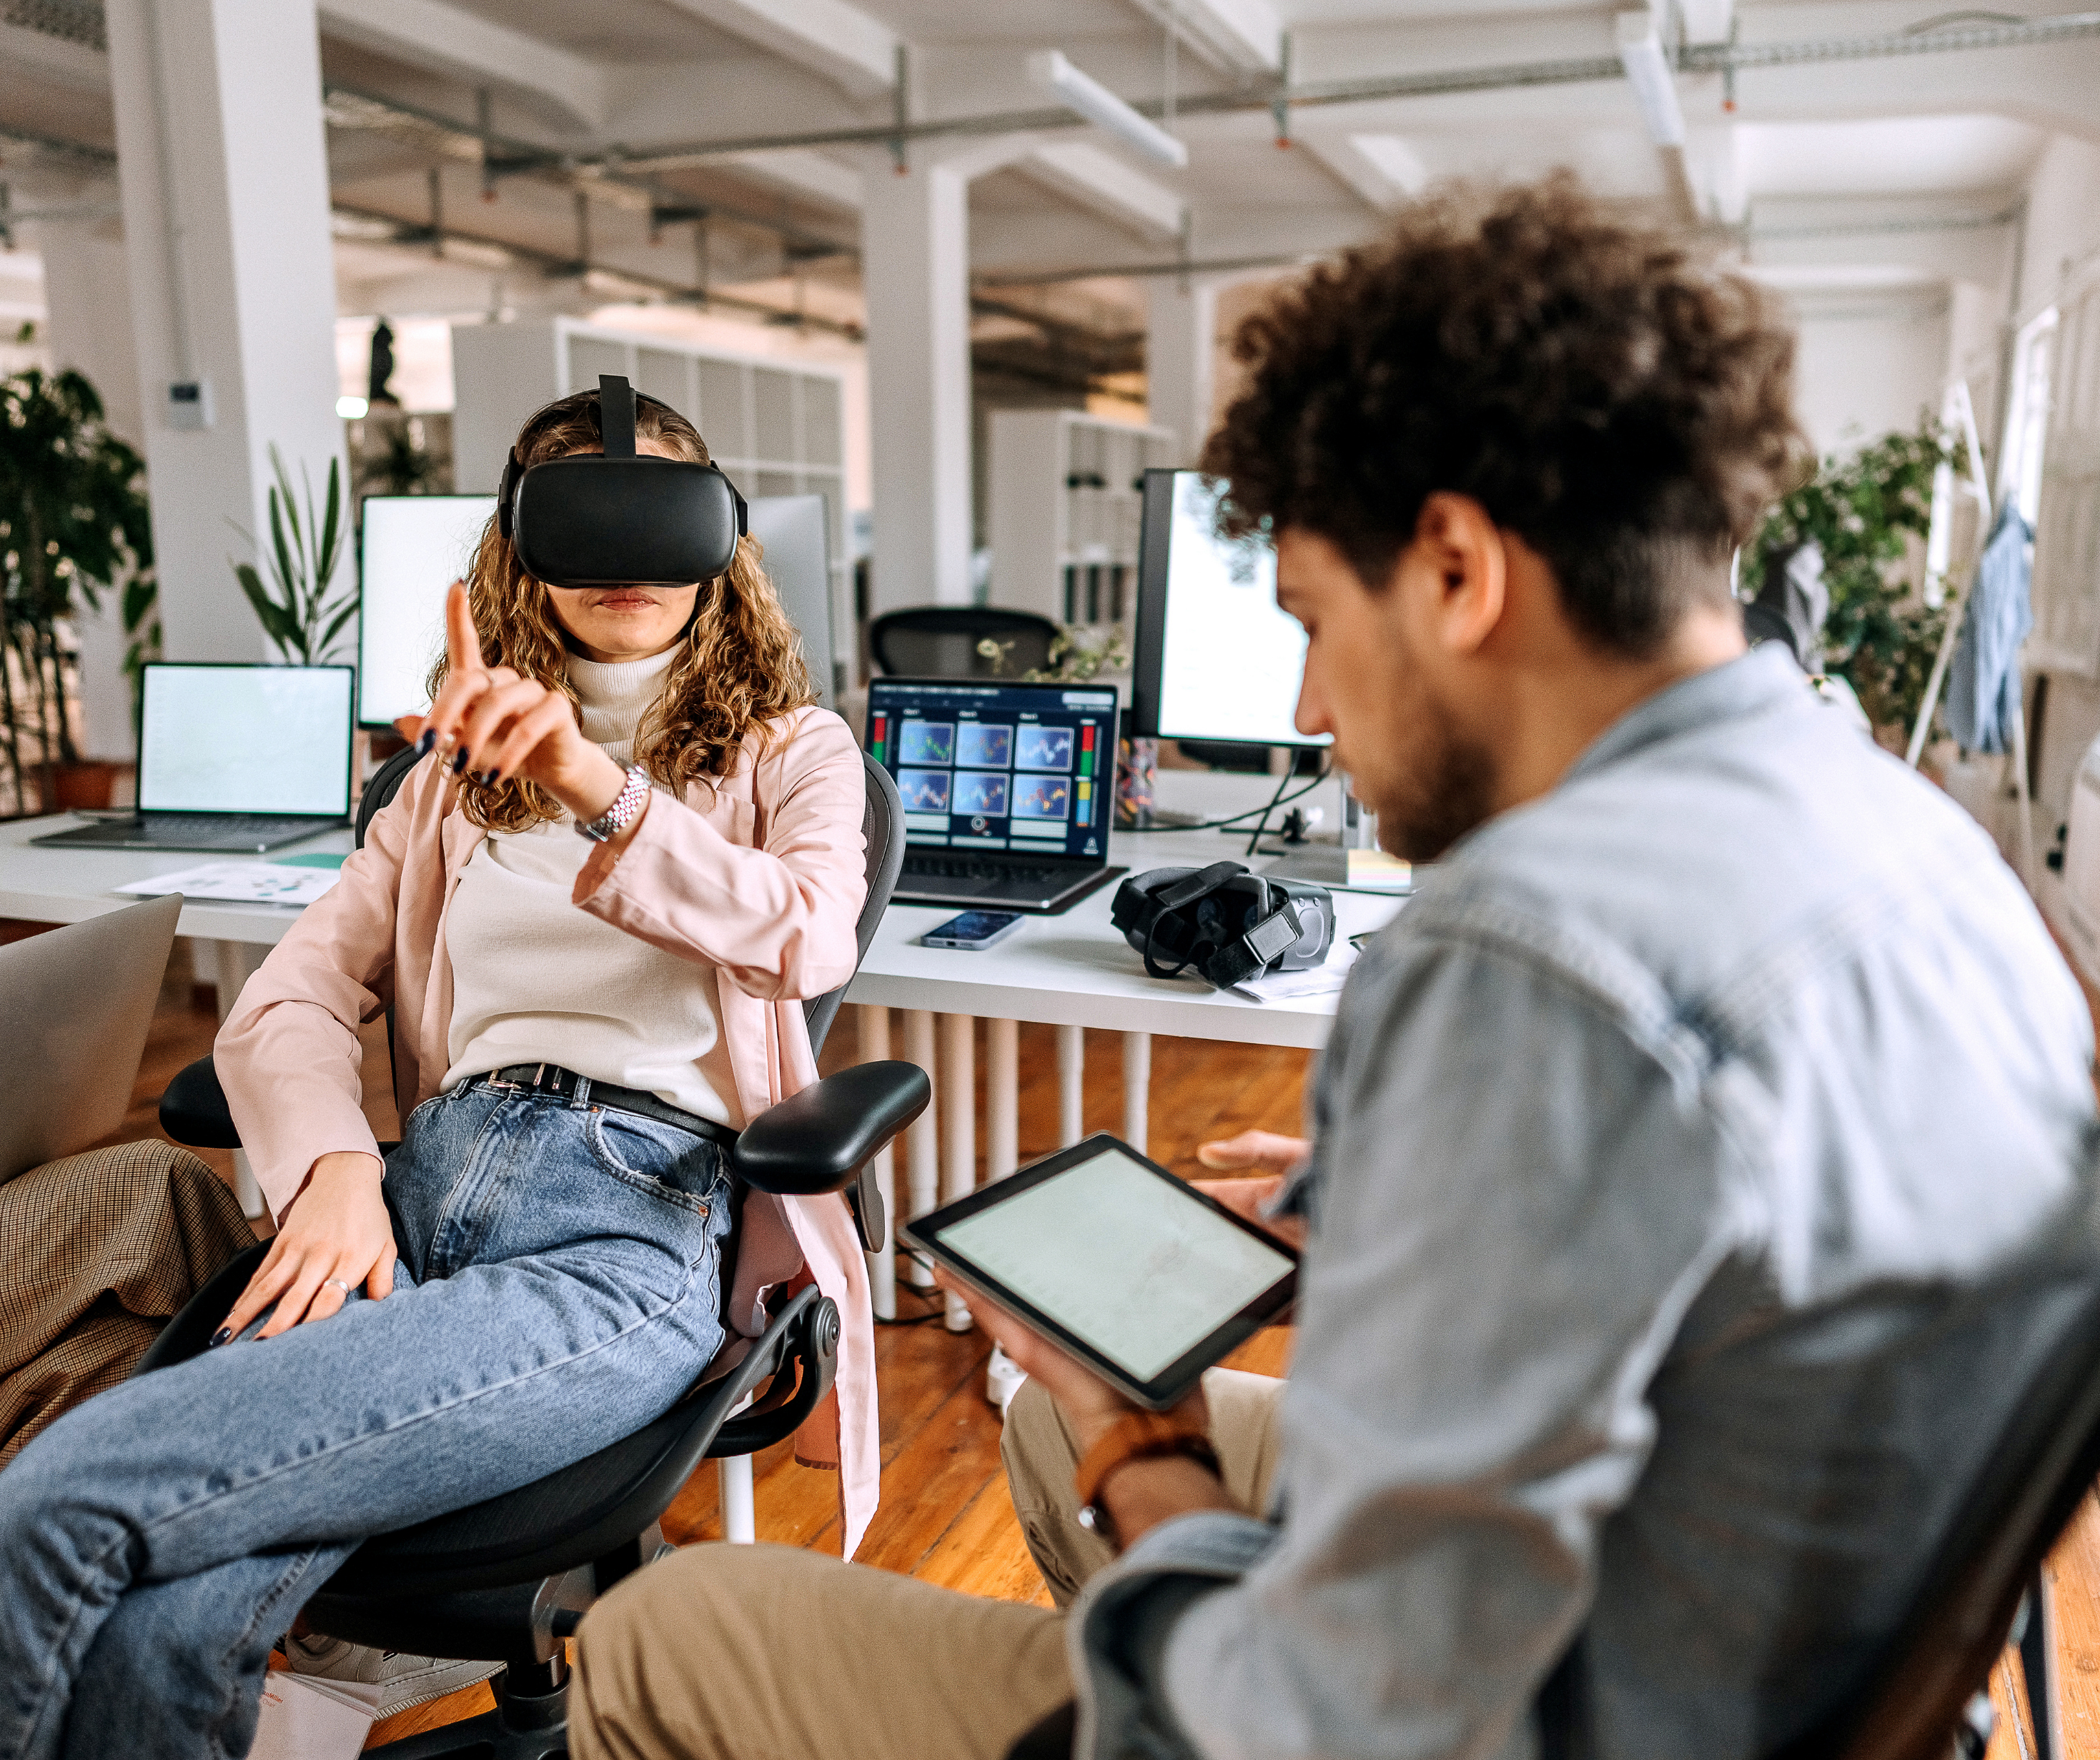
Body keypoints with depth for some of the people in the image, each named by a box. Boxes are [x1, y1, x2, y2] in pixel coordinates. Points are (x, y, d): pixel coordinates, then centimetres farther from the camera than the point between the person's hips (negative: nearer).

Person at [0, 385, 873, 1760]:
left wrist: (602, 791, -22)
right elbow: (293, 999, 15)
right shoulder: (462, 771, 26)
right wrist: (336, 1167, -5)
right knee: (157, 1631, -26)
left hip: (642, 1209, -4)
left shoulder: (790, 749, 15)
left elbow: (809, 938, -8)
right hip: (432, 1172, 4)